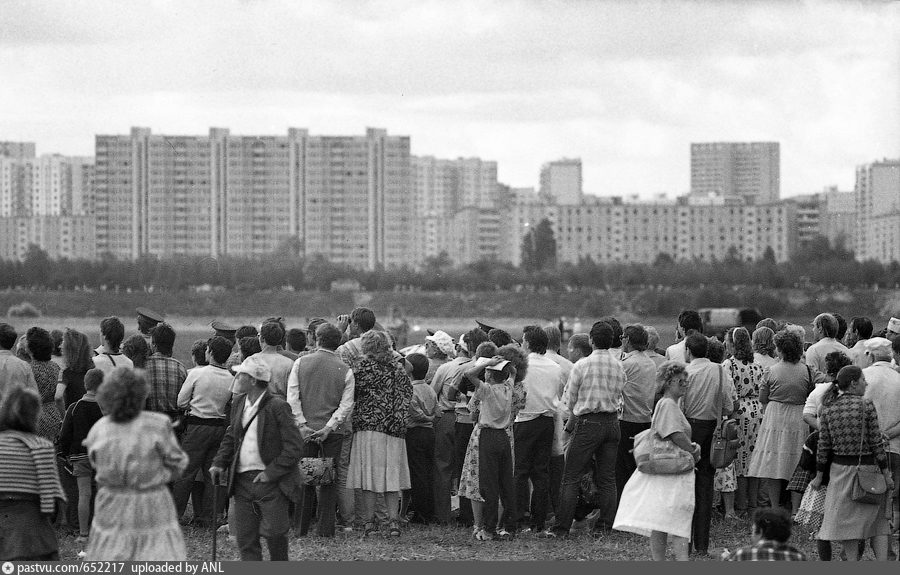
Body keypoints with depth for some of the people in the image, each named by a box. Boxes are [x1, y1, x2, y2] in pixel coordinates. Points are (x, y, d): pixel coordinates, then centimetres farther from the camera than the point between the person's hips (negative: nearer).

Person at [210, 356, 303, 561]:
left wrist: (271, 473, -15)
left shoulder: (277, 407, -11)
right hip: (242, 481, 6)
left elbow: (294, 447, -11)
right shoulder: (238, 404, 10)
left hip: (271, 482, -6)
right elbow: (230, 438, 22)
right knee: (245, 538, 5)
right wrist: (219, 463, 6)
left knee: (273, 533, -6)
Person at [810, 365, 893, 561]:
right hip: (867, 469, -2)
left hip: (840, 469, 2)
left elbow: (824, 446, 0)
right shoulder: (866, 406, -11)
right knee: (878, 520, 10)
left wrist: (819, 477, 8)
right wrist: (886, 474, -3)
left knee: (848, 522, 10)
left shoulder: (828, 409, -1)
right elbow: (876, 443, -10)